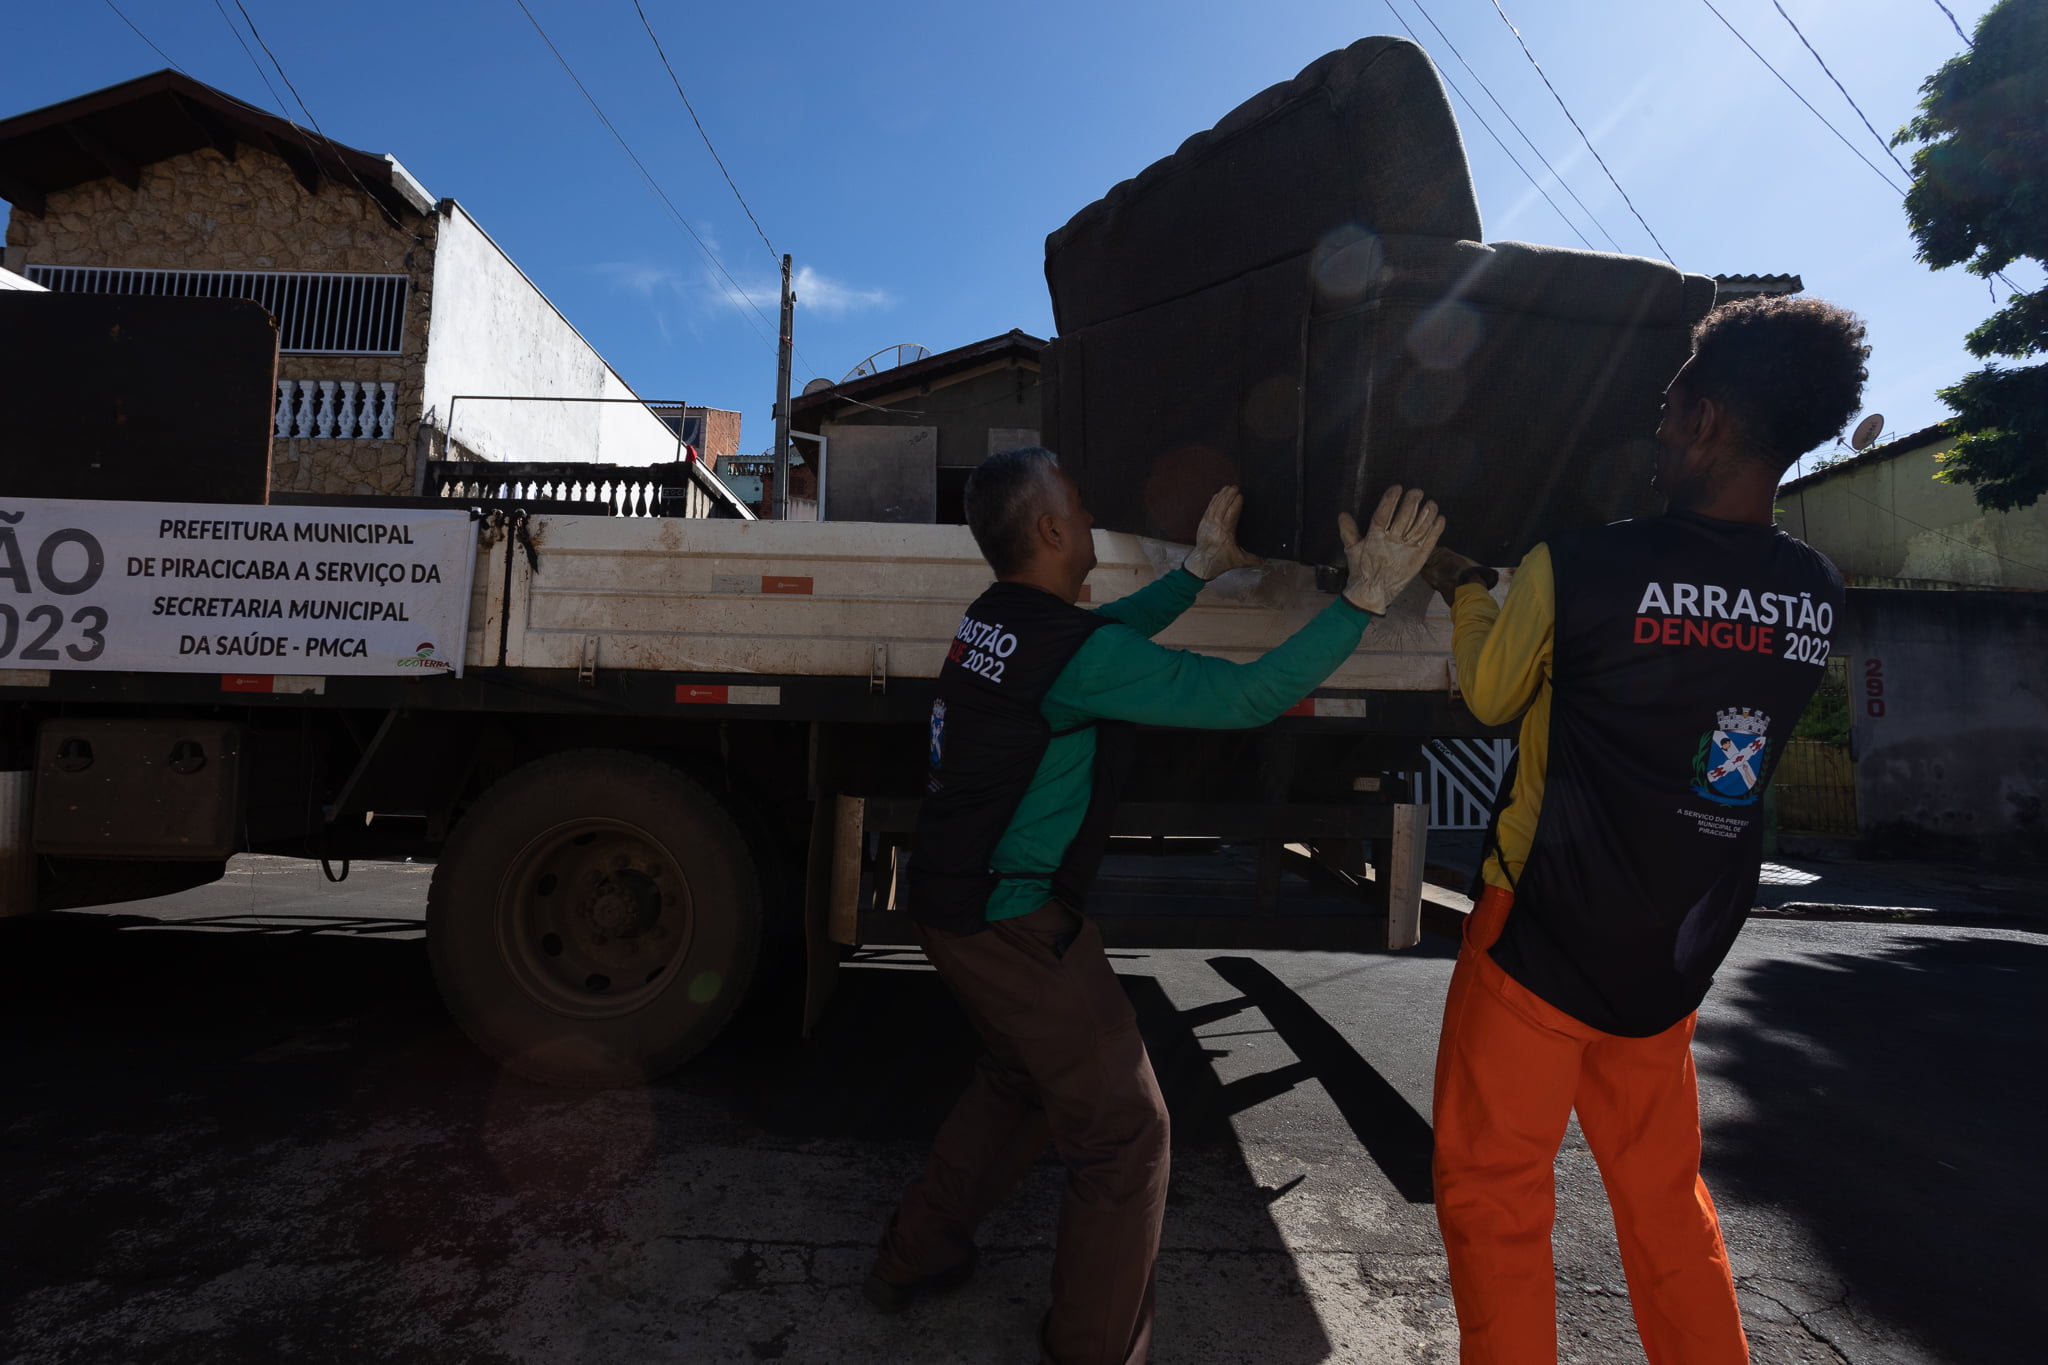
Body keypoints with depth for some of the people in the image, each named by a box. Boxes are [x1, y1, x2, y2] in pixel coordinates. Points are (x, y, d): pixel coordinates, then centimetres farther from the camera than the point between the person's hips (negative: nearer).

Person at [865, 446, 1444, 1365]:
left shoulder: (994, 619, 4)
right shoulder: (1075, 653, -23)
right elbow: (1247, 697, -25)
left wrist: (1199, 570, 24)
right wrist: (1365, 598, -18)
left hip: (949, 902, 10)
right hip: (1013, 925, -9)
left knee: (1021, 1077, 28)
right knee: (1123, 1127, 6)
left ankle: (915, 1257, 42)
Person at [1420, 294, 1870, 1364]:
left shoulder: (1577, 569, -19)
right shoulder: (1817, 597, -1)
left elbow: (1490, 693, -2)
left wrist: (1462, 586, 16)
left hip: (1540, 946, -6)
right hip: (1673, 965, 6)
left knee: (1491, 1192, 9)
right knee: (1666, 1201, 23)